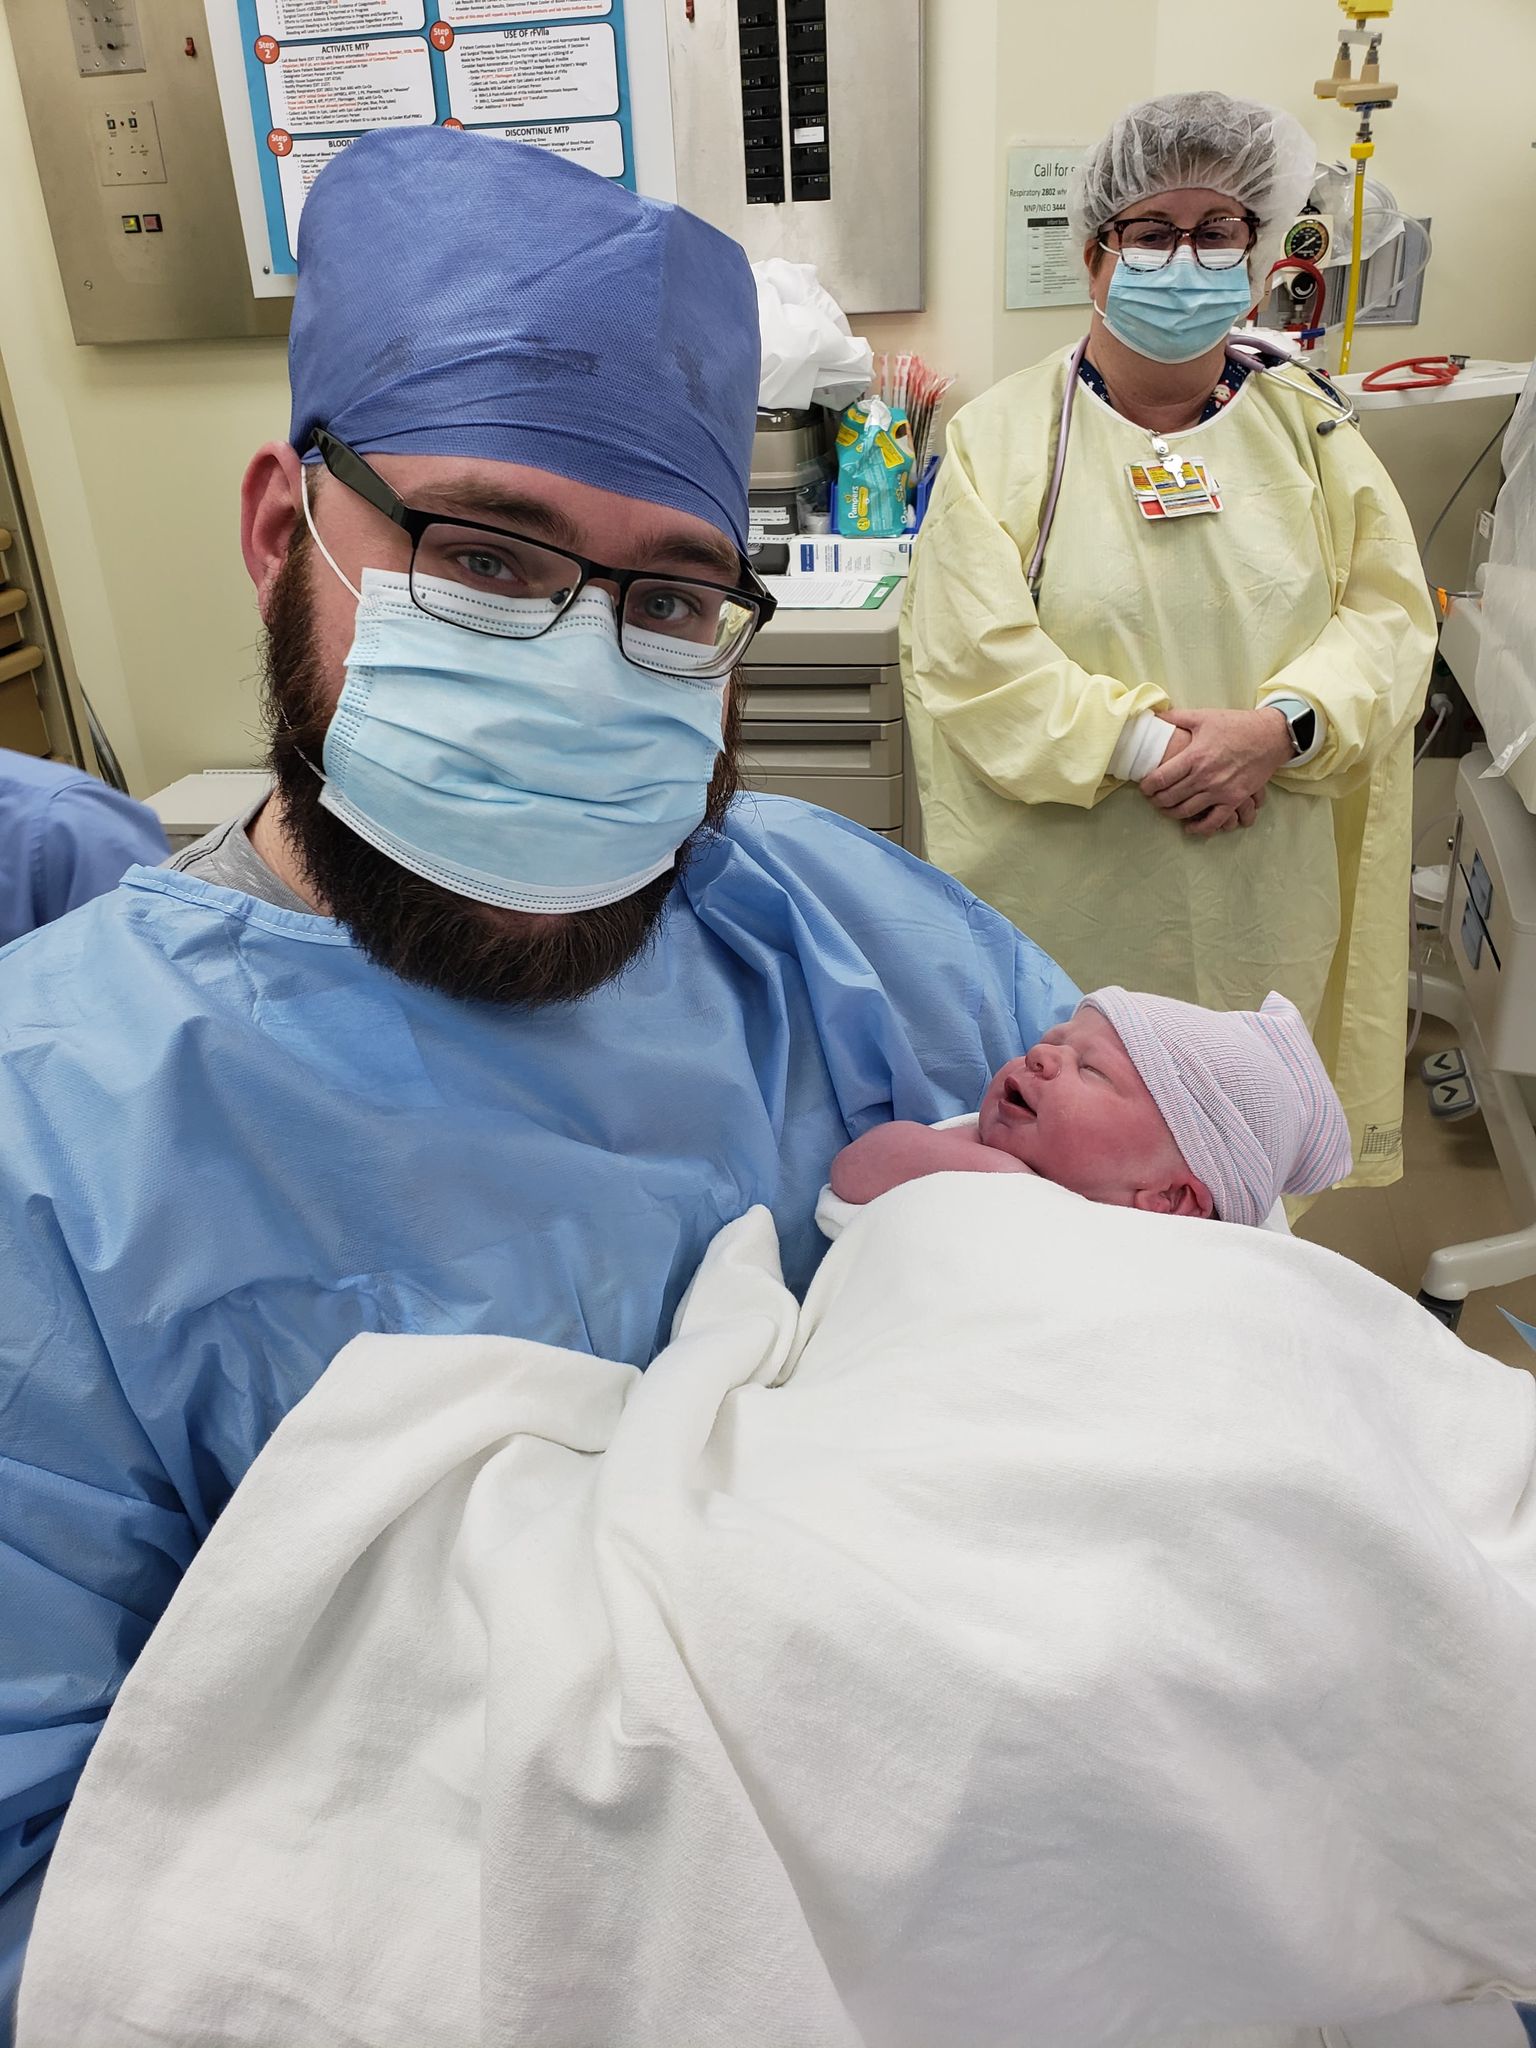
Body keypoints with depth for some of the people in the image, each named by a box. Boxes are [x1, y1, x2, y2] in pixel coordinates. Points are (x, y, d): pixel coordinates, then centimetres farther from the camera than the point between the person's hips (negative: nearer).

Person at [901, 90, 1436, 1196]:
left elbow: (1391, 614, 3)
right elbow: (969, 657, -12)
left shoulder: (1311, 429, 8)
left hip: (1261, 898, 3)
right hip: (1062, 899, -2)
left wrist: (1277, 726, -16)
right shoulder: (1003, 433, -2)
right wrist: (1139, 746, -19)